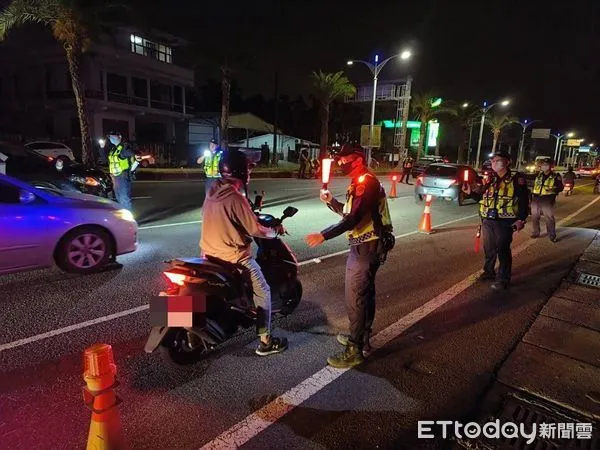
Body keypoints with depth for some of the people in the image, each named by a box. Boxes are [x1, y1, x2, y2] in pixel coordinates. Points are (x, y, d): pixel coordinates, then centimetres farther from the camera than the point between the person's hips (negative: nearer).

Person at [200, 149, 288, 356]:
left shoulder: (213, 191, 2)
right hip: (234, 257, -8)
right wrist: (276, 230, 0)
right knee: (262, 292, 5)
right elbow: (255, 229, -18)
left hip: (210, 253, 9)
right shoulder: (235, 198, -23)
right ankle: (265, 341, 13)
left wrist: (251, 212, 23)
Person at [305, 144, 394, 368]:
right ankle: (362, 340, 33)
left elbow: (354, 218, -27)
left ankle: (354, 350, 6)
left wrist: (323, 235, -30)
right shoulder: (360, 182, 15)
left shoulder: (367, 182, -18)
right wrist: (331, 201, 3)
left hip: (366, 248, -11)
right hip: (365, 246, 11)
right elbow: (349, 212, 18)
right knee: (364, 294, 18)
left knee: (355, 298, -5)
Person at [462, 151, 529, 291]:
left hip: (504, 221, -5)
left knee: (503, 250, -1)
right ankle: (489, 271, 30)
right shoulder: (490, 179, 11)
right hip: (487, 220, 5)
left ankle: (503, 279, 8)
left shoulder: (516, 179, -5)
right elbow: (481, 196, 19)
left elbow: (524, 201, -7)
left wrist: (521, 219, -13)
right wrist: (470, 192, 2)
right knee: (488, 248, 14)